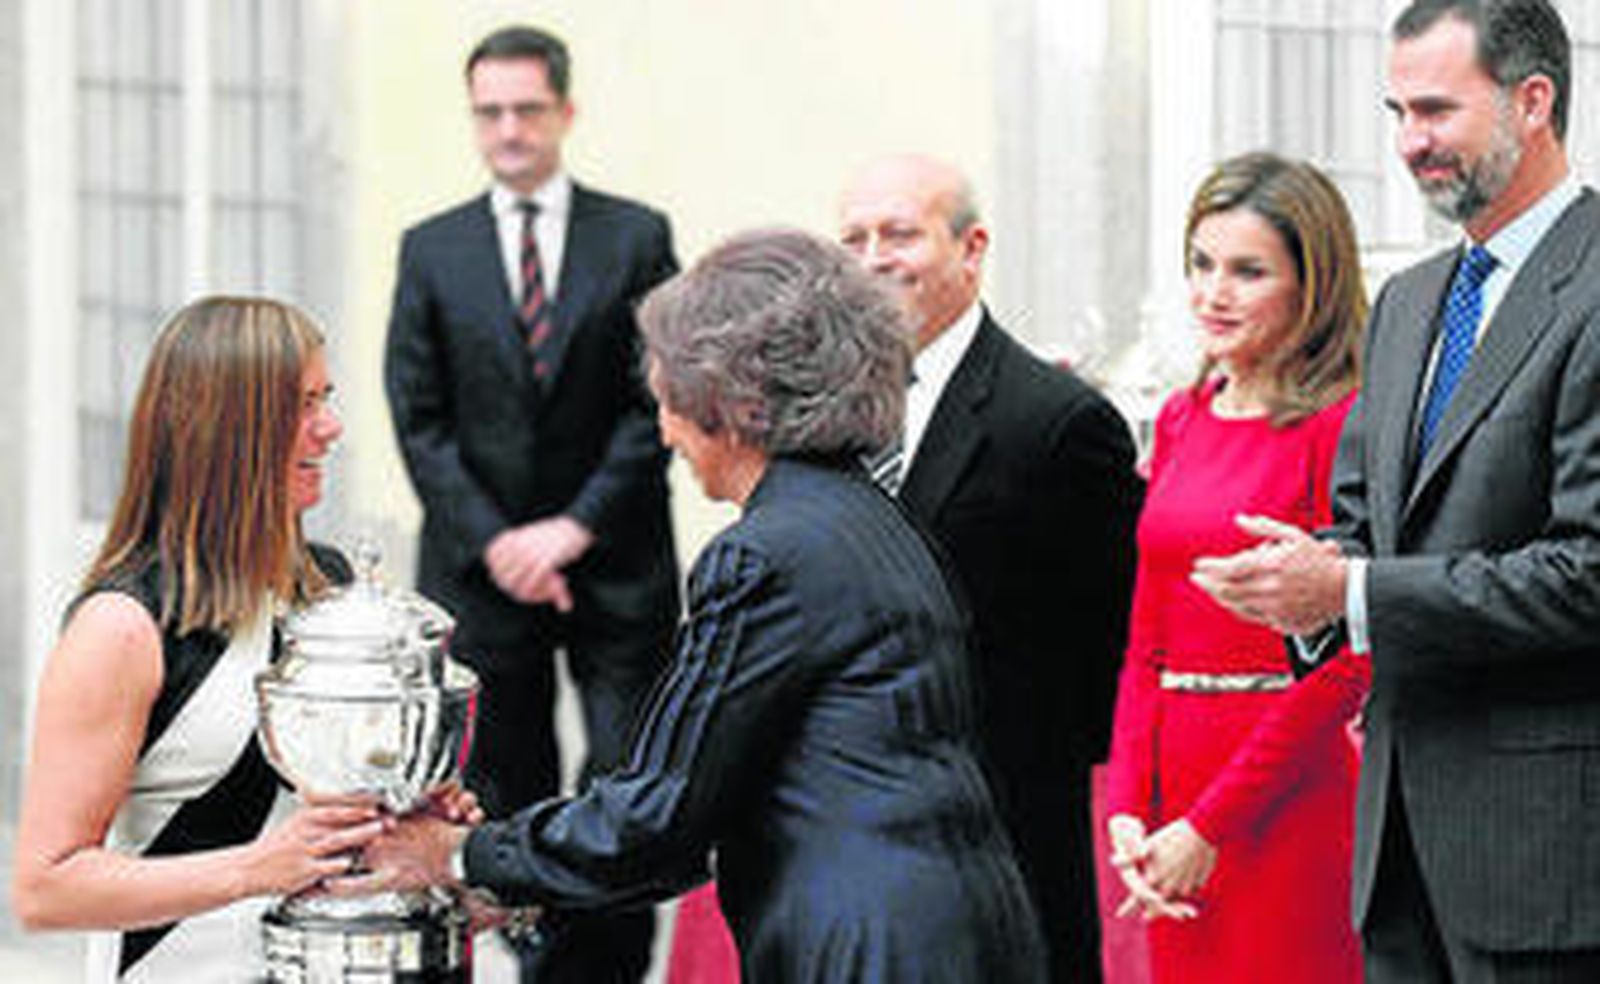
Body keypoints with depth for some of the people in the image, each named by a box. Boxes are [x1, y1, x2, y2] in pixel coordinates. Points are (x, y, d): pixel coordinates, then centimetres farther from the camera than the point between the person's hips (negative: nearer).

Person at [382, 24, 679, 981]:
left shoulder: (637, 237, 4)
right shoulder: (431, 250, 7)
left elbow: (659, 399, -2)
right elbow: (419, 418, 4)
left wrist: (577, 527, -10)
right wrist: (494, 542, -7)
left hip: (616, 566, -1)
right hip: (483, 570, 1)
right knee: (509, 799, 5)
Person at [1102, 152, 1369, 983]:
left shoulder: (1342, 425, -9)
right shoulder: (1180, 420, 13)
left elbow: (1343, 667, -12)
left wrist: (1210, 827, -12)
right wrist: (1127, 810, 2)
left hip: (1291, 797, -6)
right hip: (1175, 783, 6)